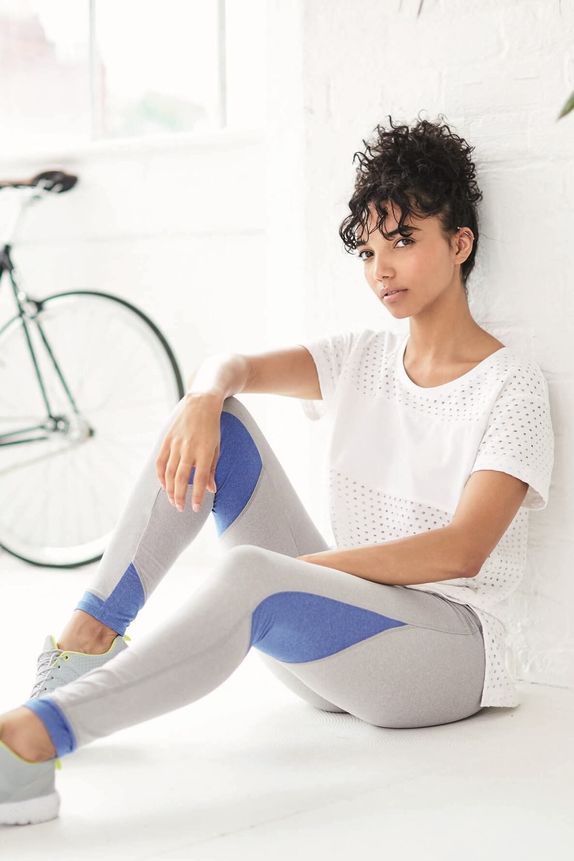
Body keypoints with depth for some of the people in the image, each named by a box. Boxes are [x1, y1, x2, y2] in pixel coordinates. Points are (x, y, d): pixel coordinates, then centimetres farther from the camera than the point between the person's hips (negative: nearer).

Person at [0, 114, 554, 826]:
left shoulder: (512, 385, -6)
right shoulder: (361, 357, 13)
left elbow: (462, 551, -19)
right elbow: (234, 365, 1)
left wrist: (304, 567, -21)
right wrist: (205, 396, -23)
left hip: (448, 648, -6)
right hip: (339, 627, 6)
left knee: (248, 576, -38)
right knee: (214, 422, -9)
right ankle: (90, 637, -15)